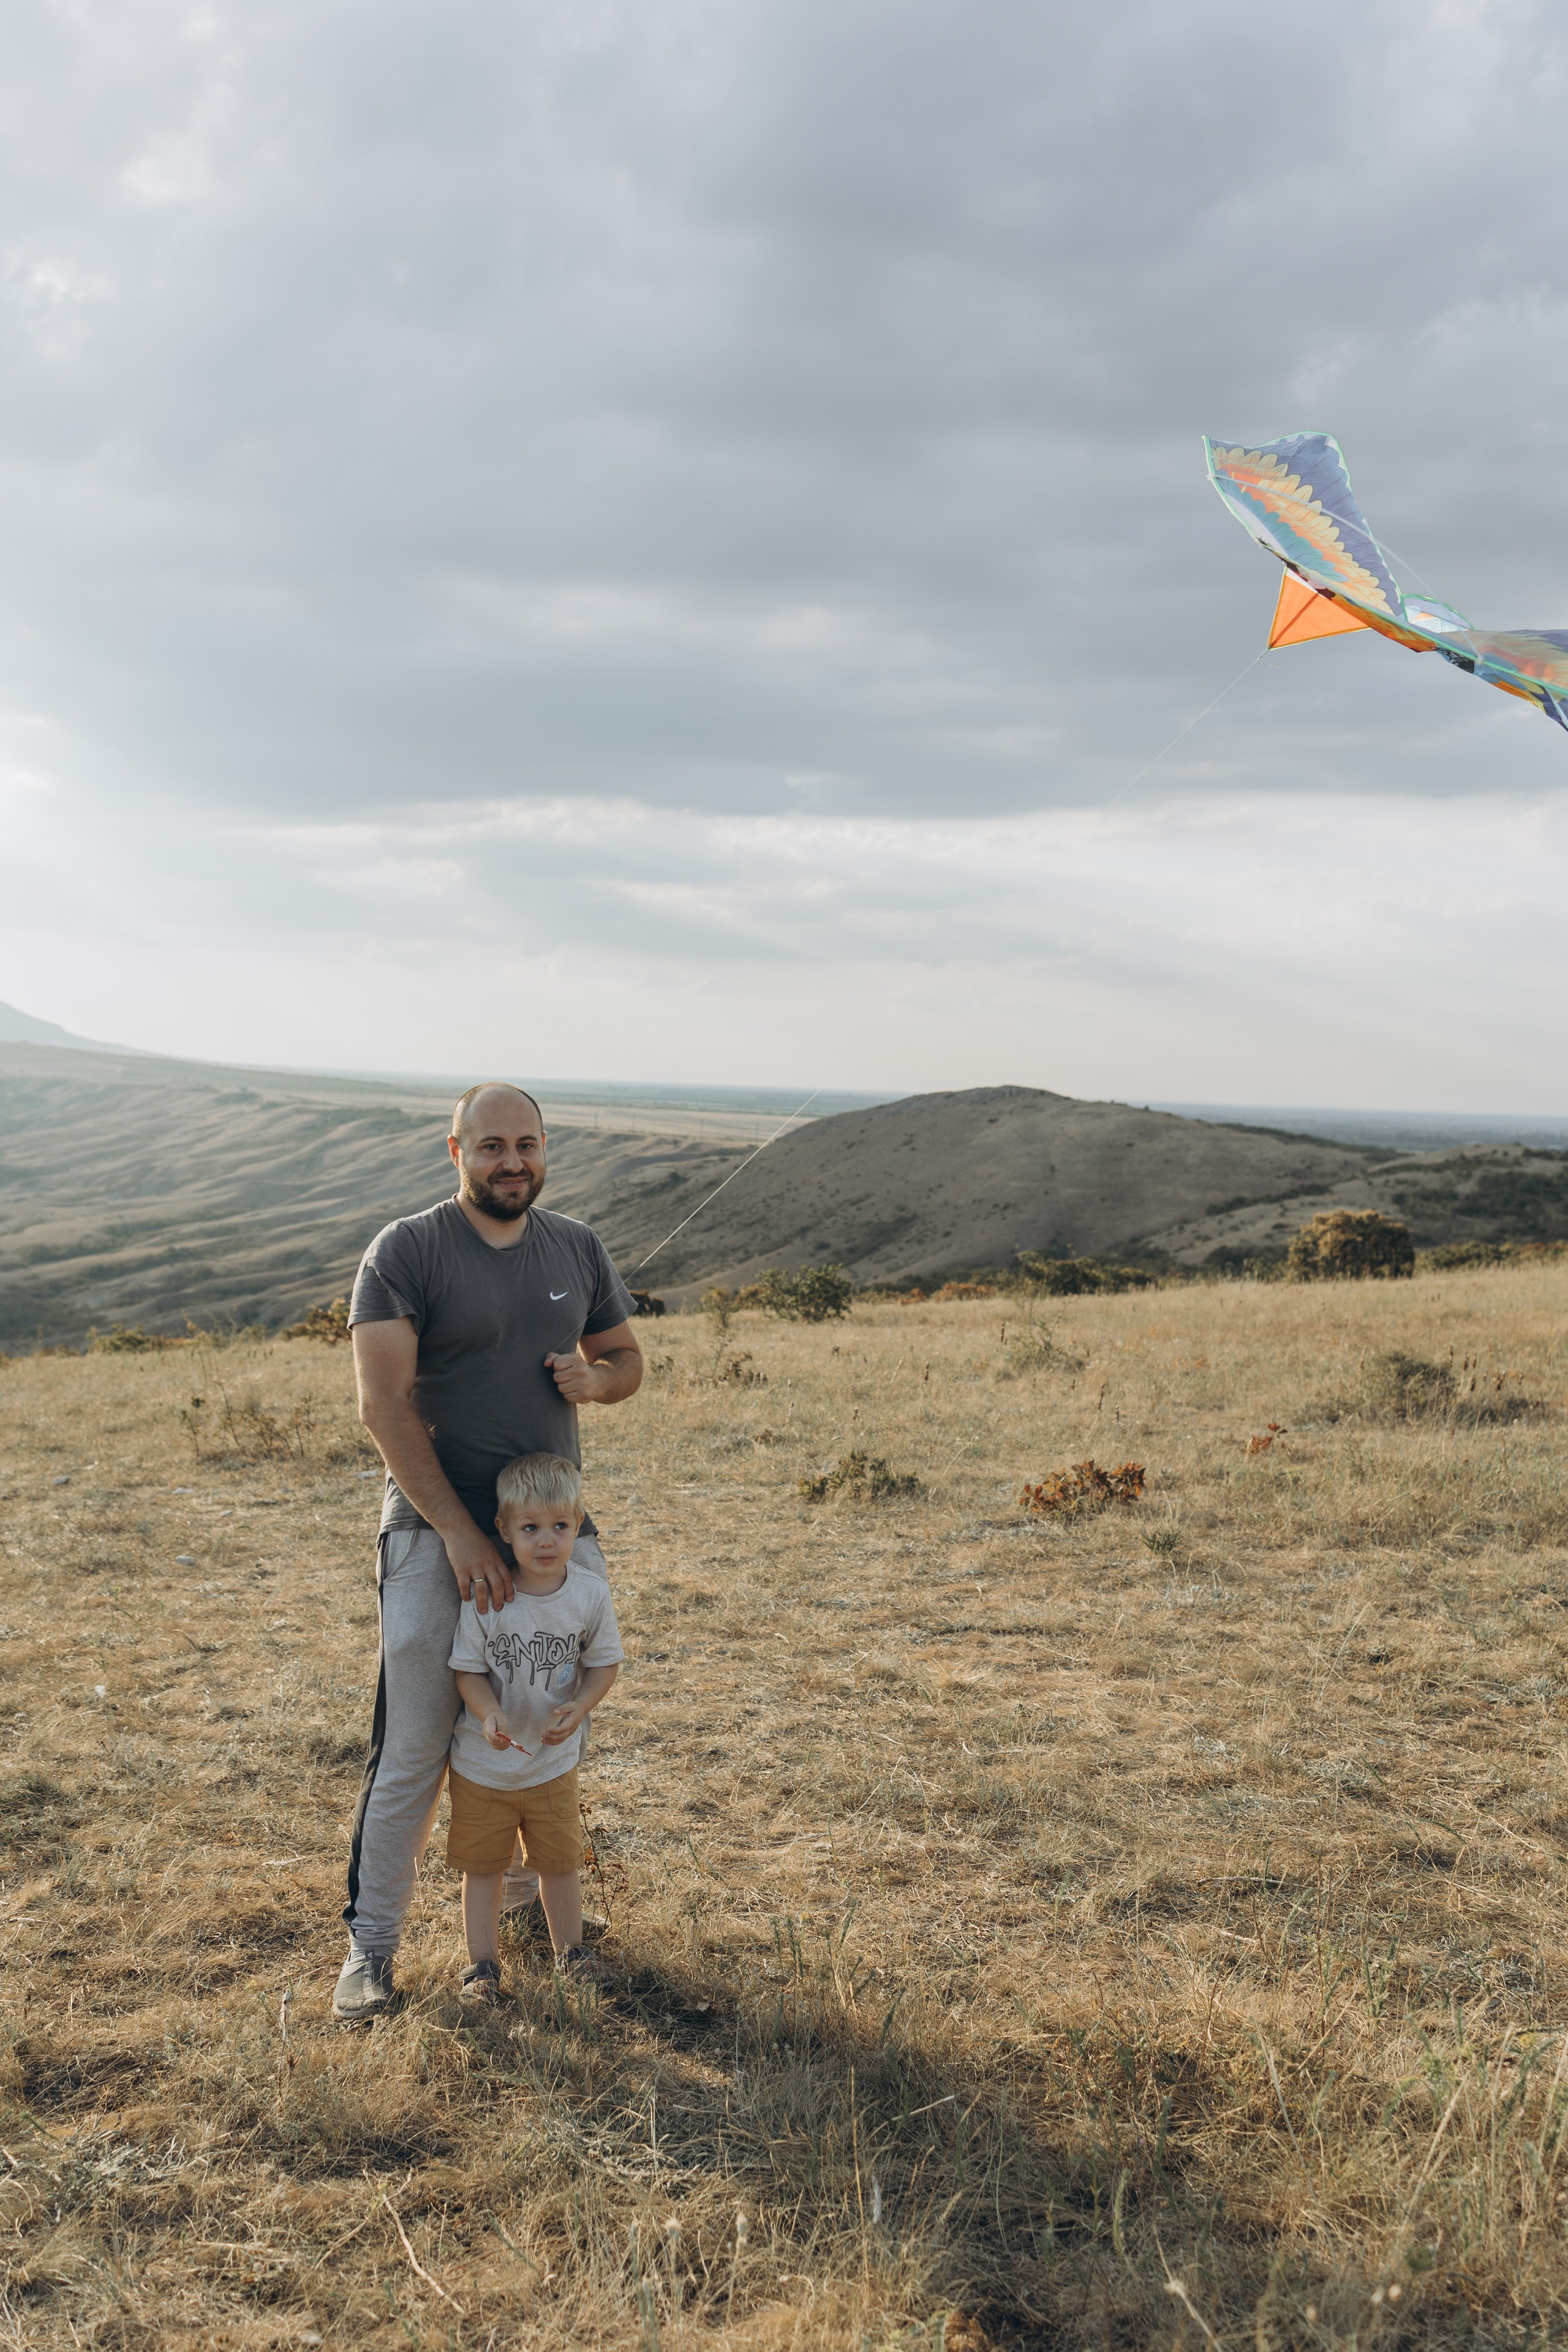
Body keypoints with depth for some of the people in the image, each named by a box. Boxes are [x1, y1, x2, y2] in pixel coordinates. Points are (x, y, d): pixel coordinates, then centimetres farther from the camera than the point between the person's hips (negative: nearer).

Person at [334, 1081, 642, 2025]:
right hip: (436, 1535, -5)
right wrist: (459, 1532, -21)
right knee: (414, 1751, -3)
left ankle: (534, 1897, 35)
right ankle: (372, 1943, 11)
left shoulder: (579, 1249, 7)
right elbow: (384, 1401, -16)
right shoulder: (405, 1252, -9)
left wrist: (595, 1377, -7)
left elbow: (628, 1359, 19)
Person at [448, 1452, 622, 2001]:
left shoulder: (591, 1594, -13)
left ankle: (570, 1949, 38)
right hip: (482, 1764, -2)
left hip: (554, 1763, 2)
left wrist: (579, 1707, -20)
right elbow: (468, 1669, -12)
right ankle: (482, 1963, 28)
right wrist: (489, 1714, -30)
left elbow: (604, 1662, -2)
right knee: (482, 1865, 12)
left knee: (561, 1861, 17)